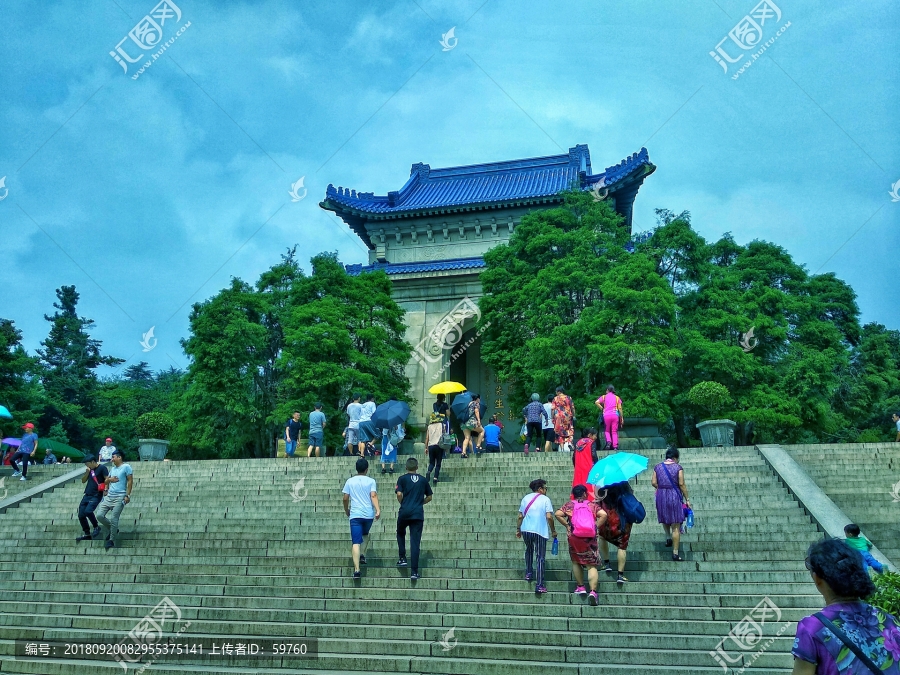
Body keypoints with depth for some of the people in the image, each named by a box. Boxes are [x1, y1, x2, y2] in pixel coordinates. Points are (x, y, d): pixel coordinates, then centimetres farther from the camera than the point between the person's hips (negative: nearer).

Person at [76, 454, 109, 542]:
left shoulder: (102, 468, -7)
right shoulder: (89, 469, 14)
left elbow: (107, 479, -14)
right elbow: (83, 481, 16)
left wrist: (105, 489, -26)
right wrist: (87, 472, 1)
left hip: (96, 496, -8)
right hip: (87, 495, 8)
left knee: (88, 511, -25)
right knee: (81, 515, 5)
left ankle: (96, 527, -3)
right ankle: (87, 534, 17)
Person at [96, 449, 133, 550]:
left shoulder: (126, 467, -5)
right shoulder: (112, 468, 18)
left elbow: (130, 481, -9)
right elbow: (107, 480, 29)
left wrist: (128, 495, -14)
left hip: (119, 497, -7)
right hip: (109, 496, 8)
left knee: (113, 518, -9)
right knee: (99, 515, -1)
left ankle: (111, 540, 2)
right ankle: (112, 529, 19)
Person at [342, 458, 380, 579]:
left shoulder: (350, 481, 6)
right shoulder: (371, 481, 3)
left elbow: (345, 498, 6)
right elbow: (373, 496, -10)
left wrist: (346, 510, 21)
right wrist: (378, 510, -16)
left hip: (355, 515, -1)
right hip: (368, 514, 1)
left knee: (356, 542, -5)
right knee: (365, 534, 30)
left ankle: (356, 569, -16)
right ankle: (362, 554, 12)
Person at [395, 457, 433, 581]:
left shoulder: (402, 478, 1)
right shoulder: (423, 480, 10)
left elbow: (399, 494, -10)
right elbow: (429, 497, 13)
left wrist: (402, 503, 8)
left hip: (404, 512, -1)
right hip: (418, 514, 1)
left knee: (400, 533, 28)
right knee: (415, 542, 0)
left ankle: (402, 558, 18)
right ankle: (414, 572, -3)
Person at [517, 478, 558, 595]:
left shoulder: (526, 498, 10)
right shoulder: (545, 499, -1)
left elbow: (520, 516, 9)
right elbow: (549, 517, -11)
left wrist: (518, 529, 18)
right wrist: (553, 531, 0)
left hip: (526, 530, 4)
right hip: (540, 532, -4)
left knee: (529, 550, 31)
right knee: (540, 558, 0)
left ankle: (528, 573, 32)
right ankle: (539, 585, -4)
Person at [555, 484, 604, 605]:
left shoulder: (569, 505, 8)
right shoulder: (592, 505, 10)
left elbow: (558, 514, -6)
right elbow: (603, 515, -5)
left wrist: (567, 525, 2)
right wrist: (596, 526, 0)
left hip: (574, 537, 0)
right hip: (590, 537, 0)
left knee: (576, 562, 19)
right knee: (591, 565, 0)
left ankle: (580, 587, 18)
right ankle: (593, 591, -13)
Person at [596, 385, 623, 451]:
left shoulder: (604, 397, 11)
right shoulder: (617, 397, 14)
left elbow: (596, 402, -4)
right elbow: (620, 408, 6)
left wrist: (602, 408, 7)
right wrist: (621, 418, 9)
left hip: (606, 415, 0)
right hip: (615, 415, 1)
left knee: (607, 430, 15)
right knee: (614, 431, 5)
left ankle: (608, 441, -10)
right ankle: (615, 446, -3)